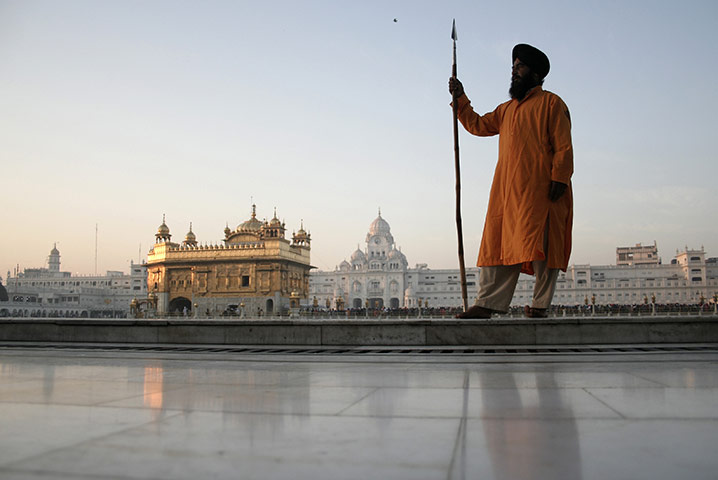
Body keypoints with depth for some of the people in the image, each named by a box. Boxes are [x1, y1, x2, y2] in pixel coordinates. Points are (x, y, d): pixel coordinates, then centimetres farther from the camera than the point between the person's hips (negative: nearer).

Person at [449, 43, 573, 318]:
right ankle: (488, 303, -4)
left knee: (540, 244, -7)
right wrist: (460, 99, 19)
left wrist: (559, 178, -14)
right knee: (499, 242, -2)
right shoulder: (506, 109, 27)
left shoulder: (551, 103, 7)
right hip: (507, 190, 6)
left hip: (541, 189, -6)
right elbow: (478, 125, 29)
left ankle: (541, 304, 0)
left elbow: (563, 146, -2)